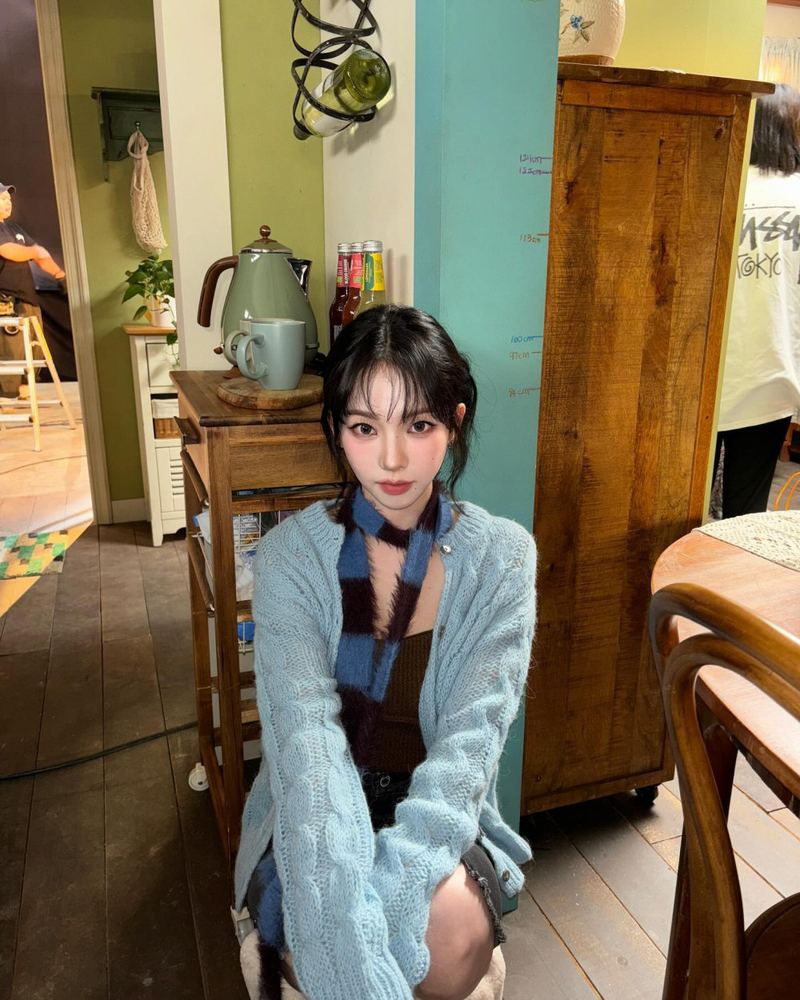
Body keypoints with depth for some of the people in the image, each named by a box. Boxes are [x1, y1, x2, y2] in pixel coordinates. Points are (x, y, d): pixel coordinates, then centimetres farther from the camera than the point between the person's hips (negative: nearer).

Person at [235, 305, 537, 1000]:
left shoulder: (501, 557, -9)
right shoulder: (291, 557, -10)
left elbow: (472, 734, -17)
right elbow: (306, 734, -21)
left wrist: (394, 878, -31)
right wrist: (349, 916, -35)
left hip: (438, 814, 1)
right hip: (318, 813, -1)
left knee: (453, 923, -28)